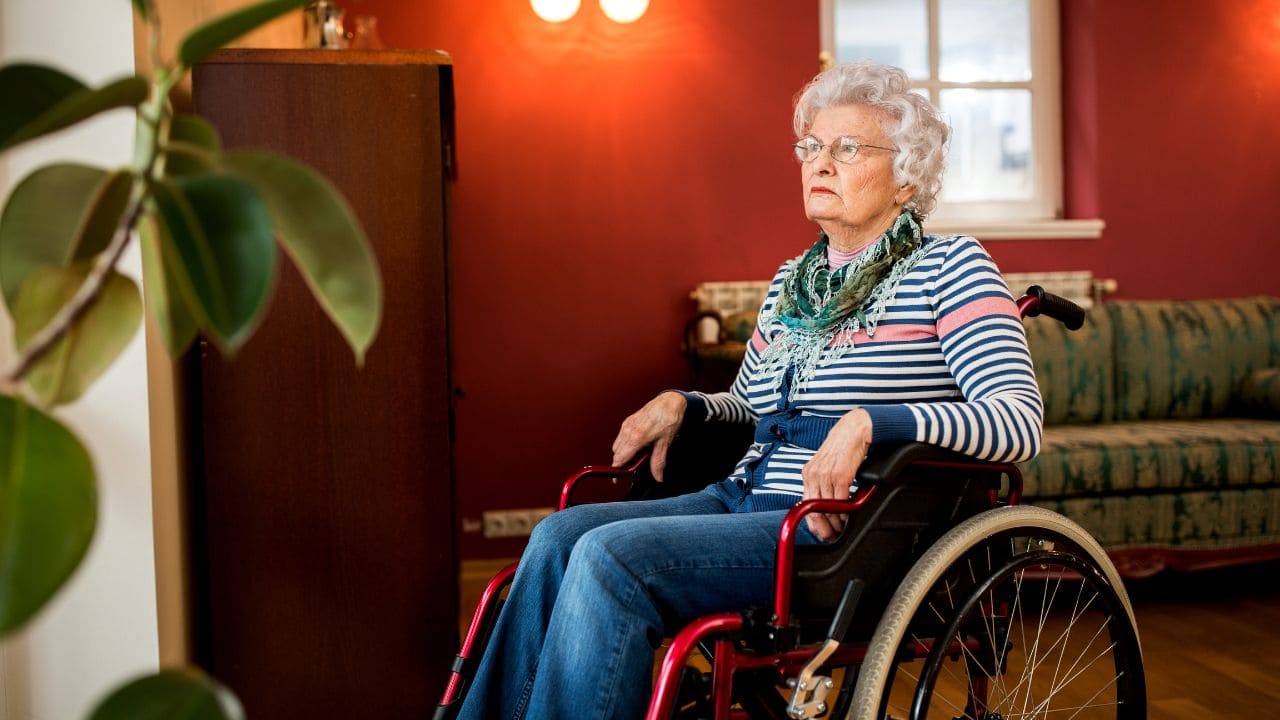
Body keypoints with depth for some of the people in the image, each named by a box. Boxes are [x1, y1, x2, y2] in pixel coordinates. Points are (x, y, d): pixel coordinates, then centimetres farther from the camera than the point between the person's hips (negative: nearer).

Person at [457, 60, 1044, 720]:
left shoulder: (949, 267, -4)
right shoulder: (791, 281, 17)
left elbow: (1021, 423, -16)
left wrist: (869, 423, -27)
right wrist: (681, 404, 8)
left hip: (844, 534, -7)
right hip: (743, 496, 7)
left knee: (611, 555, -24)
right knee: (560, 535, -13)